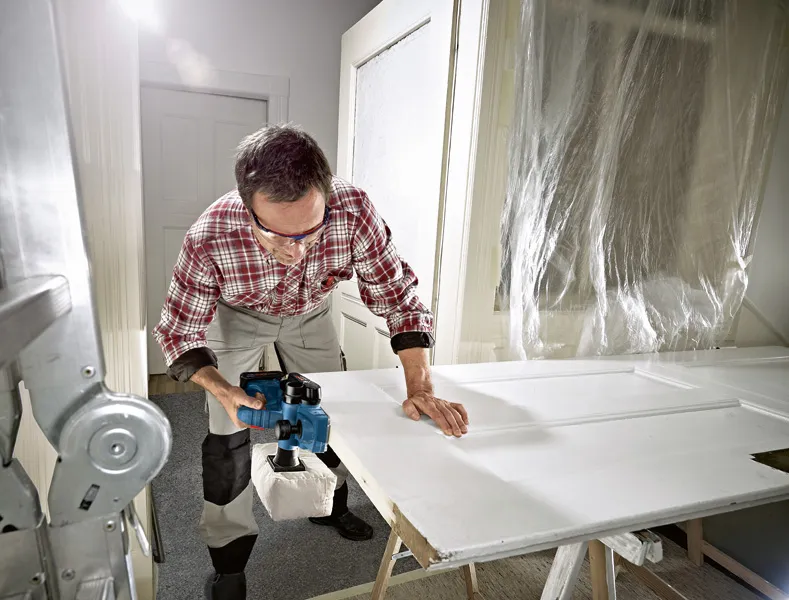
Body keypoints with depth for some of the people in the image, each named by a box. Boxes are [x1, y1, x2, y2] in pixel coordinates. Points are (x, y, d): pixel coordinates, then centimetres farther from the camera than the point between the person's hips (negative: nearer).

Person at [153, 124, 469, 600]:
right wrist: (223, 391, -42)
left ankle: (331, 504, 39)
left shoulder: (354, 212, -38)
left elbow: (398, 295, -27)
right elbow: (179, 332, -24)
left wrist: (420, 390, -35)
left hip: (310, 310, 2)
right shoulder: (209, 240, -40)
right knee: (228, 432, -7)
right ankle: (229, 561, 16)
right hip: (236, 313, -2)